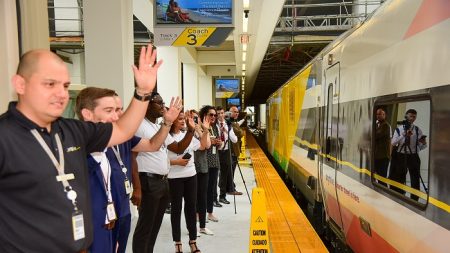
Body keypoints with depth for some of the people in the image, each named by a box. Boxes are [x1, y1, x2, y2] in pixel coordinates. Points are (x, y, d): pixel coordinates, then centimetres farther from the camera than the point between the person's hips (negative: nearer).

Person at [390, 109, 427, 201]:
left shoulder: (418, 130, 2)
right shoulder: (399, 129, -1)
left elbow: (422, 147, -1)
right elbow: (393, 143, -14)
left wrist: (423, 143, -23)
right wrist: (403, 135, -26)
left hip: (414, 157, 0)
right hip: (401, 156, 0)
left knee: (415, 180, 6)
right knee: (399, 179, 12)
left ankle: (414, 200, 19)